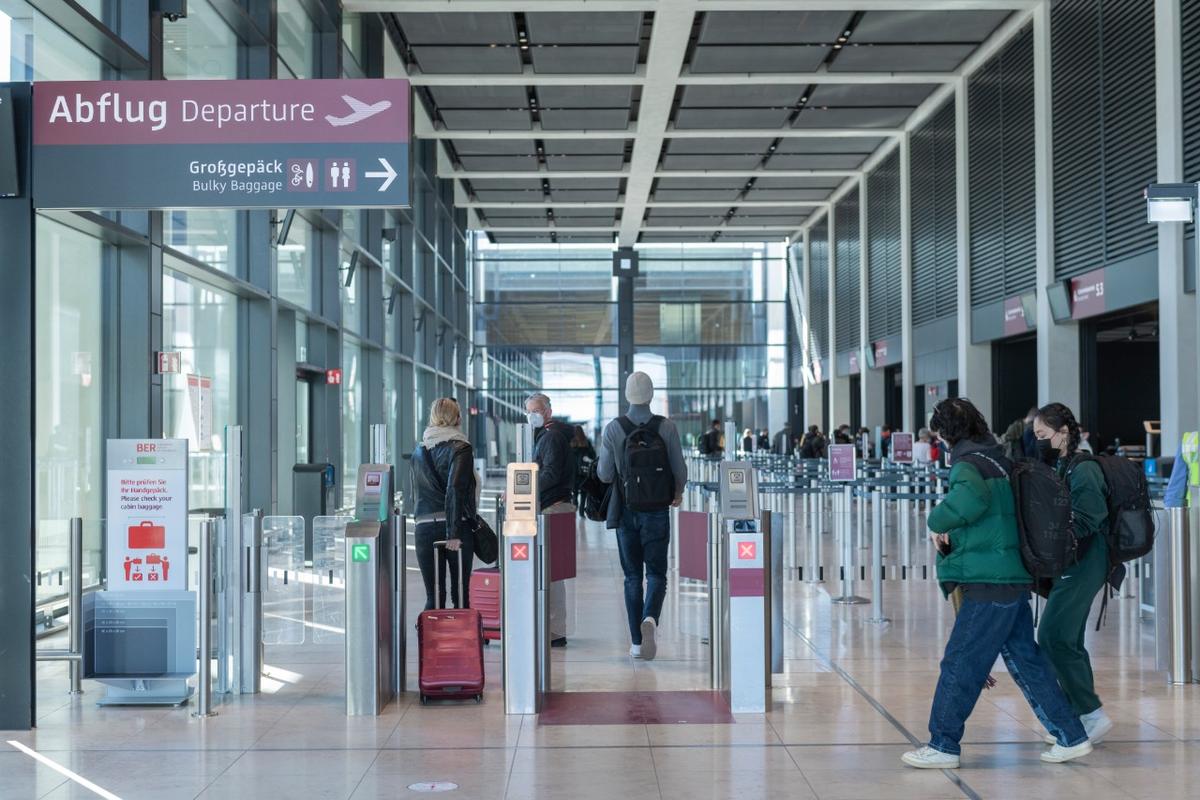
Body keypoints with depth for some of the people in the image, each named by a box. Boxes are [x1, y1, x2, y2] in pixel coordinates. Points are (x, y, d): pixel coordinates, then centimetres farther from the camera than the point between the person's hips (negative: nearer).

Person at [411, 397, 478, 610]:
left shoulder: (419, 450, 13)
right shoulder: (460, 448, -5)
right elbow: (455, 490, -16)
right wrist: (454, 533, -18)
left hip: (424, 527, 4)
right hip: (457, 528, -4)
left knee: (433, 596, 5)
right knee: (460, 593, 4)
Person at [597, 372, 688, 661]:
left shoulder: (613, 429, -5)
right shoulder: (666, 427, -6)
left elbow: (605, 475, -4)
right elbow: (679, 470, -2)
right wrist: (678, 492, 19)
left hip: (626, 510, 1)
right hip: (657, 509, -1)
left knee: (632, 576, 10)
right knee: (656, 573, 6)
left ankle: (637, 642, 9)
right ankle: (650, 618, -24)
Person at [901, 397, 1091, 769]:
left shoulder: (969, 464, -13)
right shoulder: (997, 460, 15)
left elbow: (972, 497, -36)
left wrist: (938, 521, -18)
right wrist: (954, 531, 20)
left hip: (989, 584, -9)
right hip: (1013, 579, 9)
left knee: (960, 663, -2)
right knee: (1026, 659, 14)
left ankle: (943, 745, 4)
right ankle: (1071, 736, 18)